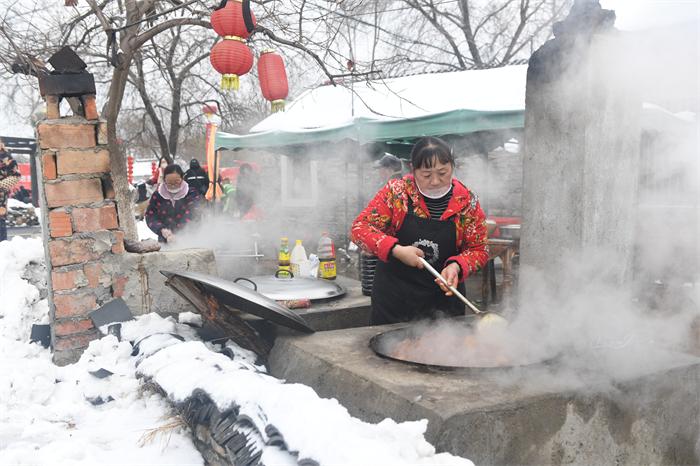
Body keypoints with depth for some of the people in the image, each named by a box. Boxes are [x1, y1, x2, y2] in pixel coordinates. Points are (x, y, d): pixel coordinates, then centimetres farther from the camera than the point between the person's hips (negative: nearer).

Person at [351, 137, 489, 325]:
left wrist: (456, 266, -20)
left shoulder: (467, 201, -5)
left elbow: (478, 249, 1)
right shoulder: (396, 192, -9)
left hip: (443, 299, 1)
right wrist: (396, 250, -24)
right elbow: (359, 228, -11)